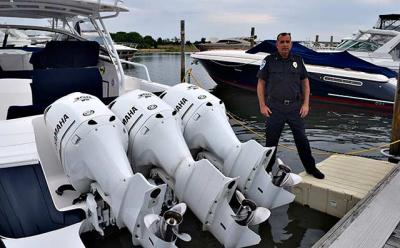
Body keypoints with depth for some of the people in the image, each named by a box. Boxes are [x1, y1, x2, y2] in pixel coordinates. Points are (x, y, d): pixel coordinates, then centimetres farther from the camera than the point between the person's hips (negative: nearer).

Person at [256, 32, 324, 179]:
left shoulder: (298, 60, 8)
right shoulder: (269, 61, 1)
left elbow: (305, 83, 12)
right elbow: (261, 83, 2)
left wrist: (306, 104, 2)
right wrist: (262, 105, -5)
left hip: (295, 107, 2)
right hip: (274, 108, -1)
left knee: (302, 139, 6)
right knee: (271, 140, 7)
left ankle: (310, 167, 22)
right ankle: (267, 169, 22)